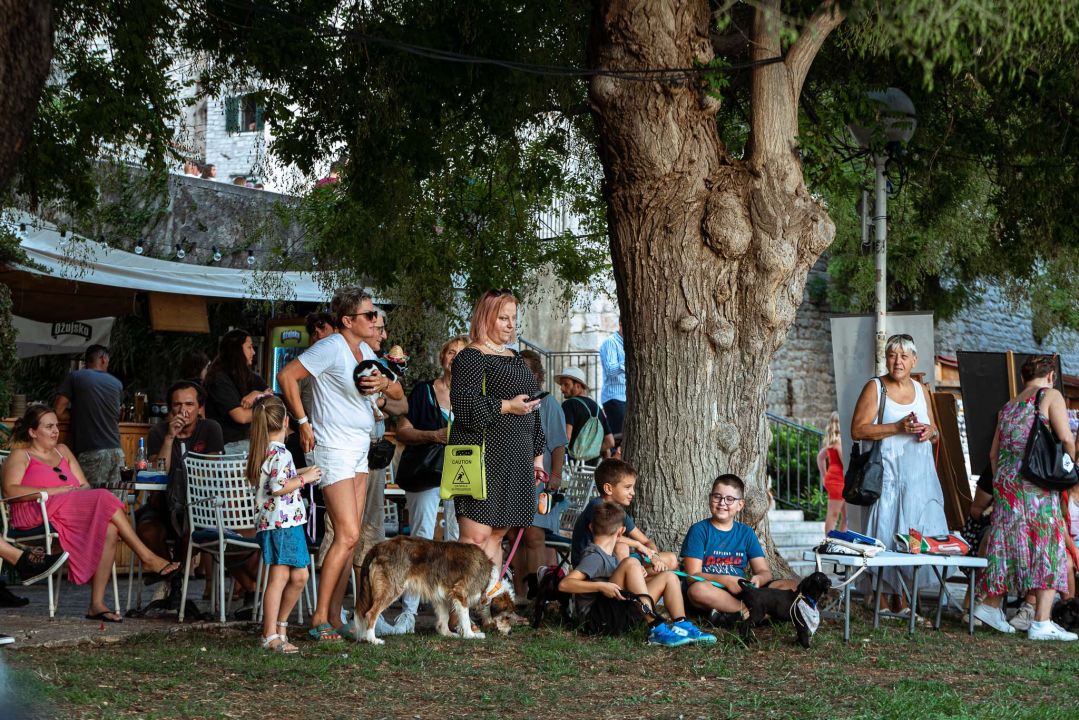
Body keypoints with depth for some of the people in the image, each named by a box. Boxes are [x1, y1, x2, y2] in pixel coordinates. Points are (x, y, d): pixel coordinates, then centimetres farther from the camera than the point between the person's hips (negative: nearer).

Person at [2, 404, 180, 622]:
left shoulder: (62, 451, 32)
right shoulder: (20, 457, 12)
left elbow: (85, 485, 24)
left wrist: (82, 489, -3)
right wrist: (53, 491, -16)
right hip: (35, 517, -6)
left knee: (109, 529, -28)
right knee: (103, 498, -26)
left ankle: (97, 603, -34)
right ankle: (147, 558, -25)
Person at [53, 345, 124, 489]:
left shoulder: (74, 377, 3)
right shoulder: (117, 383, 13)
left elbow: (58, 412, -2)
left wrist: (76, 416, 15)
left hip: (90, 452, -4)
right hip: (116, 451, 4)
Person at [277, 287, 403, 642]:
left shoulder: (364, 351, 13)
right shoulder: (332, 347, -13)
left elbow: (400, 395, 16)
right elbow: (286, 376, -17)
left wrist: (384, 383, -7)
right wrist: (303, 423, -14)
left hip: (359, 451, 9)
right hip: (334, 449, -9)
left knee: (348, 536, 6)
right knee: (347, 535, -14)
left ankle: (335, 616, 10)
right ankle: (319, 618, -8)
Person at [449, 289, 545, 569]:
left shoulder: (515, 358, 22)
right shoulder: (471, 357, -5)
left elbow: (530, 409, 26)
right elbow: (462, 404, -16)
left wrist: (537, 454, 24)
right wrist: (506, 406, -17)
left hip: (516, 458, 8)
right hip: (483, 458, -8)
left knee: (496, 535, 8)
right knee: (476, 535, -14)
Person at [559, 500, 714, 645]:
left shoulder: (608, 555, 19)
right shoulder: (594, 556, -10)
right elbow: (564, 584, -23)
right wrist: (601, 587, -29)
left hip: (622, 617, 9)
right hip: (597, 618, -9)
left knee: (669, 577, 7)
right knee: (631, 563, -26)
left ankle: (683, 626, -15)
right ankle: (656, 629, -35)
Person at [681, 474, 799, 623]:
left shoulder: (746, 533, 14)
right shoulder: (699, 530, 1)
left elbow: (764, 571, 9)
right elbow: (693, 576, -9)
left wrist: (759, 578, -17)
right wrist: (726, 580, -24)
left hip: (740, 592, 5)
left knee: (792, 585, -13)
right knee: (698, 589, -40)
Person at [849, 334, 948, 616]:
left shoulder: (921, 390, 15)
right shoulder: (875, 388, -2)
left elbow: (933, 428, 24)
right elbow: (857, 430, -10)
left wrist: (930, 432, -1)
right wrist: (898, 428, -18)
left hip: (918, 476, 5)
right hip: (887, 474, -5)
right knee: (884, 533, -8)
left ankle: (900, 600, 10)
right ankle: (881, 601, -3)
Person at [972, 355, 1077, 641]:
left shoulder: (1009, 407, 19)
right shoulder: (1051, 396, 0)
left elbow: (994, 453, 19)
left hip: (1006, 484, 6)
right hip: (1037, 484, -6)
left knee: (1009, 545, 16)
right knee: (1047, 548, -4)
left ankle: (990, 605, 22)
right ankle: (1042, 623, -9)